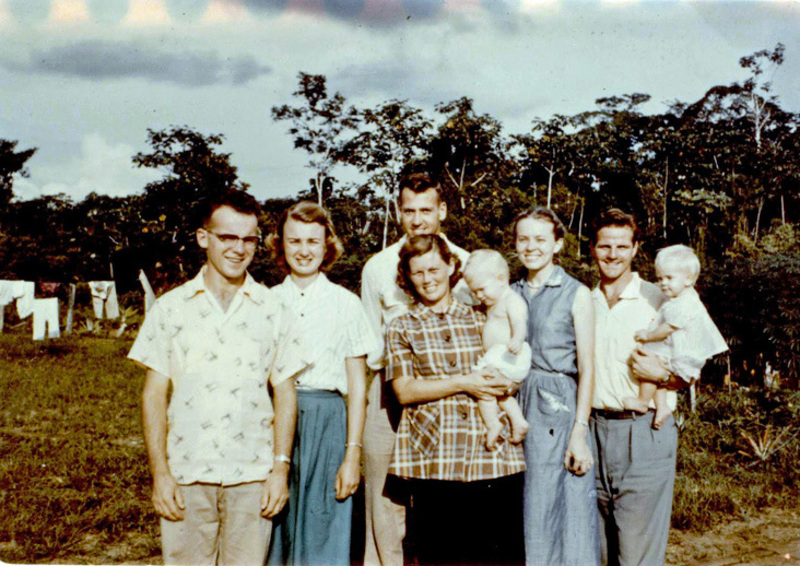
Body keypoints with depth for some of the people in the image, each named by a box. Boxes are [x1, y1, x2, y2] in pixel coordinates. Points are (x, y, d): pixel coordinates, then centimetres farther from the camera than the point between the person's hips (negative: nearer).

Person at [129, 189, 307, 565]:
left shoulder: (272, 311, 6)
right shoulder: (171, 308, 5)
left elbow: (284, 393, 7)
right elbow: (154, 395, 5)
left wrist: (281, 467, -1)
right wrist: (159, 473, -2)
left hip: (252, 476, 0)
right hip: (186, 476, 0)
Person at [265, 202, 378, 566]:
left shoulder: (346, 304, 3)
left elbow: (357, 386, 3)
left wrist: (353, 455, -3)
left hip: (327, 423, -1)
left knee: (323, 535, 2)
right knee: (275, 536, 6)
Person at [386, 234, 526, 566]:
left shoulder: (482, 321, 16)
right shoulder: (402, 328, 11)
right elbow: (404, 390, -1)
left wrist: (504, 386, 0)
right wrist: (463, 383, -7)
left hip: (494, 459, 2)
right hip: (434, 461, -1)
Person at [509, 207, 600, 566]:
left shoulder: (576, 294, 0)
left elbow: (586, 368, -5)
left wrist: (579, 432, -12)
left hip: (560, 411, -4)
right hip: (517, 409, 4)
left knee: (569, 509, -3)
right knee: (528, 512, 7)